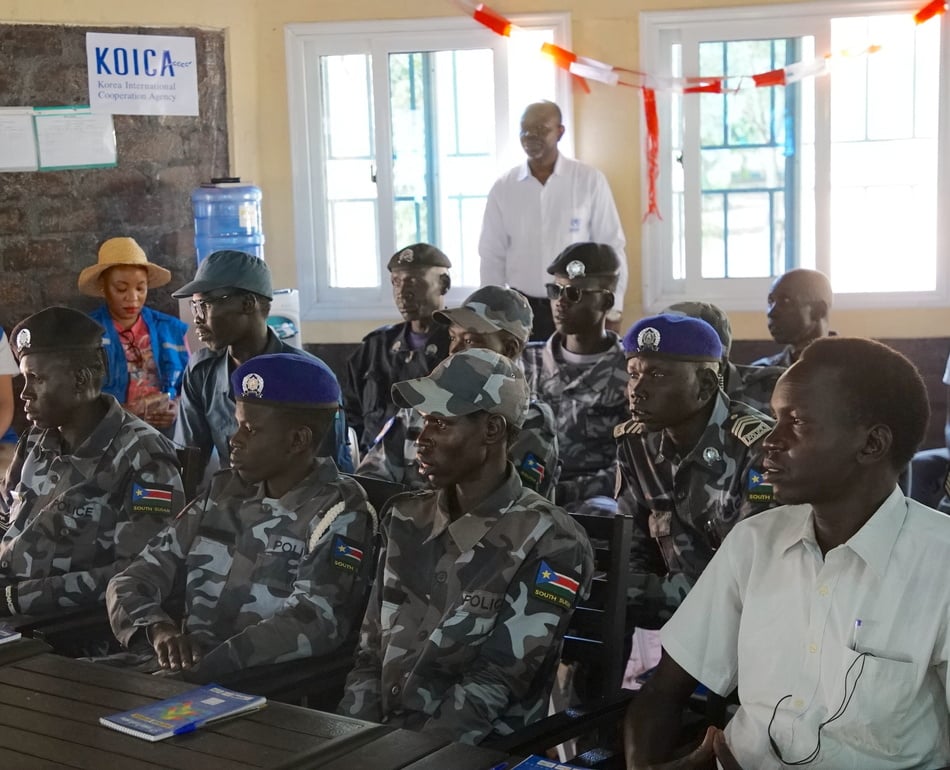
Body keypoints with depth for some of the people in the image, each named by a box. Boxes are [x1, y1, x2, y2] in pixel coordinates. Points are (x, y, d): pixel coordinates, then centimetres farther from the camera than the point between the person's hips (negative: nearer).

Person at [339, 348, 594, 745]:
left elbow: (494, 687, -14)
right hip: (381, 739, 4)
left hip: (478, 754, -4)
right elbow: (370, 653, 10)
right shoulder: (406, 520, 9)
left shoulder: (550, 544, -9)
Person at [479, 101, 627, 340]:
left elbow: (610, 247, -1)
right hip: (522, 310, 2)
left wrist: (612, 310, -2)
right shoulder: (503, 188, 3)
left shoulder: (590, 181, -3)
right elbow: (492, 257, 7)